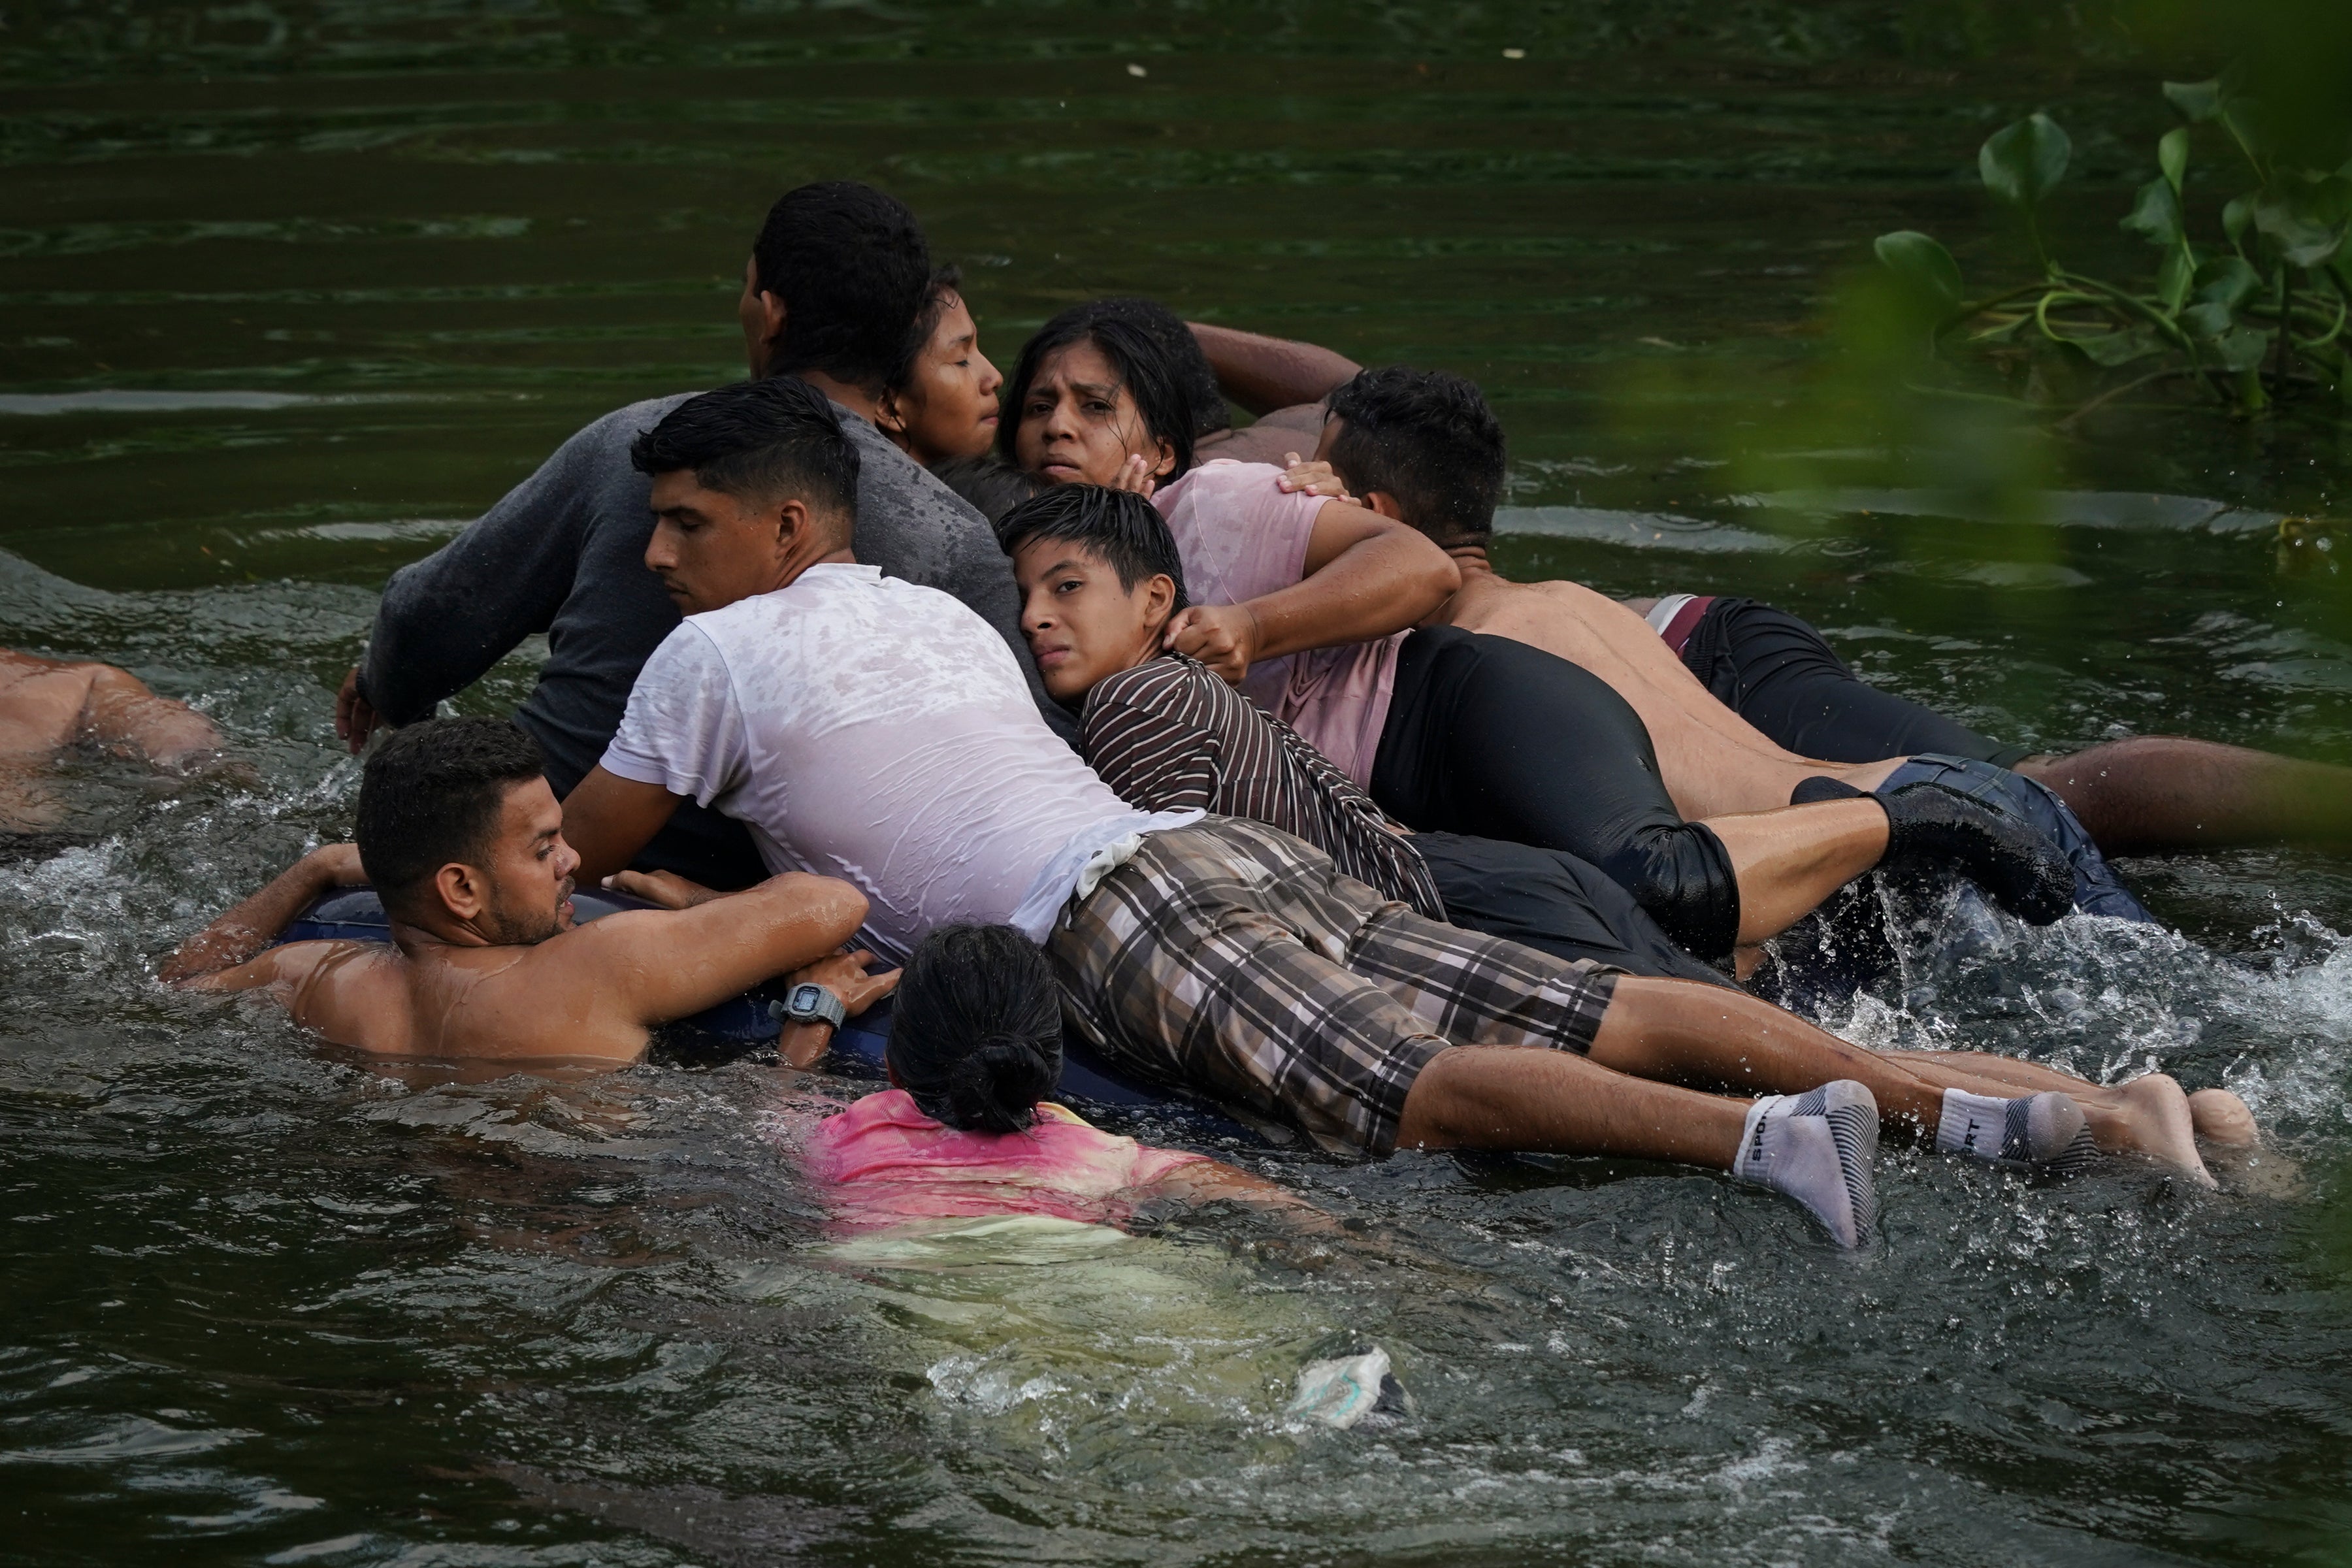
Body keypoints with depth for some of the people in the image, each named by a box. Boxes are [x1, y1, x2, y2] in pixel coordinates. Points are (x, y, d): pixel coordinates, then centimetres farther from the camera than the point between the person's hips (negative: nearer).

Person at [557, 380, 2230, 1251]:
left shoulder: (719, 655, 10)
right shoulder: (943, 613, 32)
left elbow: (578, 850, 21)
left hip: (1119, 920, -7)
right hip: (1240, 847, 7)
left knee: (1410, 1088, -29)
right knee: (1603, 1019, -7)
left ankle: (1768, 1131, -54)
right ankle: (2038, 1108, -22)